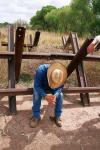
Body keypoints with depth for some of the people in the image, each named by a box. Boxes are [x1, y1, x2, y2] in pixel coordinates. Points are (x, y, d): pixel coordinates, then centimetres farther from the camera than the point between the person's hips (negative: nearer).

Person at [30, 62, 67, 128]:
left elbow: (60, 87, -21)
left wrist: (55, 95, -42)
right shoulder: (41, 71, -42)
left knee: (60, 95, -23)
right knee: (36, 95, -30)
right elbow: (37, 86, -34)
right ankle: (36, 116, -13)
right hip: (41, 86, -2)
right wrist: (45, 96, -49)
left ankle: (57, 116, -5)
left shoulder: (61, 74, -32)